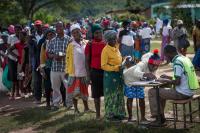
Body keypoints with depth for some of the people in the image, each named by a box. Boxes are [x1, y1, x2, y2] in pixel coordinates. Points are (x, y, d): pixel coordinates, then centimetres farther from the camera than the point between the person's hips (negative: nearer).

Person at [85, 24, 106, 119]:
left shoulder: (106, 44, 4)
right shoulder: (90, 45, -1)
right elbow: (87, 60, 0)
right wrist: (88, 73, -5)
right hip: (95, 71, -1)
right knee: (96, 94, 7)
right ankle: (98, 114, 16)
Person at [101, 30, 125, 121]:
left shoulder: (116, 48, 9)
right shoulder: (106, 50, -14)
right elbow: (103, 65, -17)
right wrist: (116, 67, -22)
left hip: (118, 75, 8)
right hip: (110, 75, -8)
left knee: (119, 94, 12)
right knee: (111, 95, 2)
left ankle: (118, 113, 22)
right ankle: (110, 114, 12)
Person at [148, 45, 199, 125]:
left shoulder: (177, 62, -18)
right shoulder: (185, 58, 11)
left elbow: (177, 82, -21)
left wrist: (165, 81, -6)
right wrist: (168, 77, 20)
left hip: (182, 93, -10)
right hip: (189, 92, 10)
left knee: (152, 92, -2)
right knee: (161, 91, 28)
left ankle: (157, 117, 4)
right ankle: (161, 117, 28)